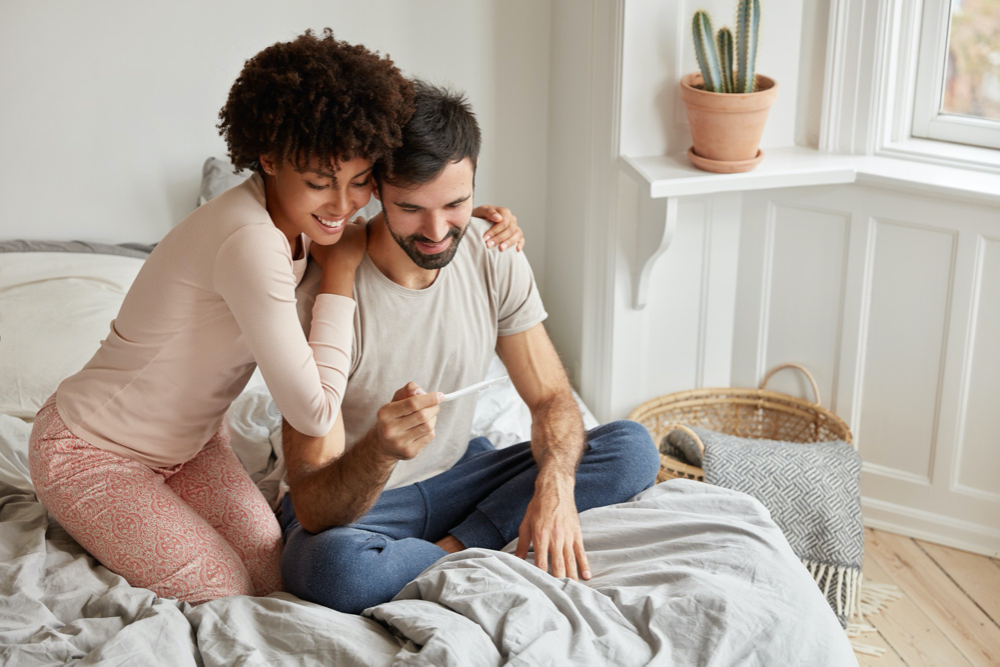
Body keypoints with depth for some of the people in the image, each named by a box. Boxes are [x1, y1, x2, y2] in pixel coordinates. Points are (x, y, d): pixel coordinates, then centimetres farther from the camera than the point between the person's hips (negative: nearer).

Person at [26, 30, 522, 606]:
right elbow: (316, 415, -33)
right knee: (226, 591, -5)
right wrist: (339, 273, -27)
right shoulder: (250, 243, -36)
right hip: (92, 453, -8)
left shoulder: (297, 217, -8)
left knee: (272, 574, 2)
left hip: (189, 438, 8)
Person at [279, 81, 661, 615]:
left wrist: (556, 483, -25)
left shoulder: (495, 259, -9)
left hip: (457, 478, 5)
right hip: (354, 508, -5)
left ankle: (456, 546, -16)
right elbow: (314, 509, -28)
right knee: (332, 567, -41)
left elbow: (551, 399, -2)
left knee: (632, 450, -12)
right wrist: (380, 450, -50)